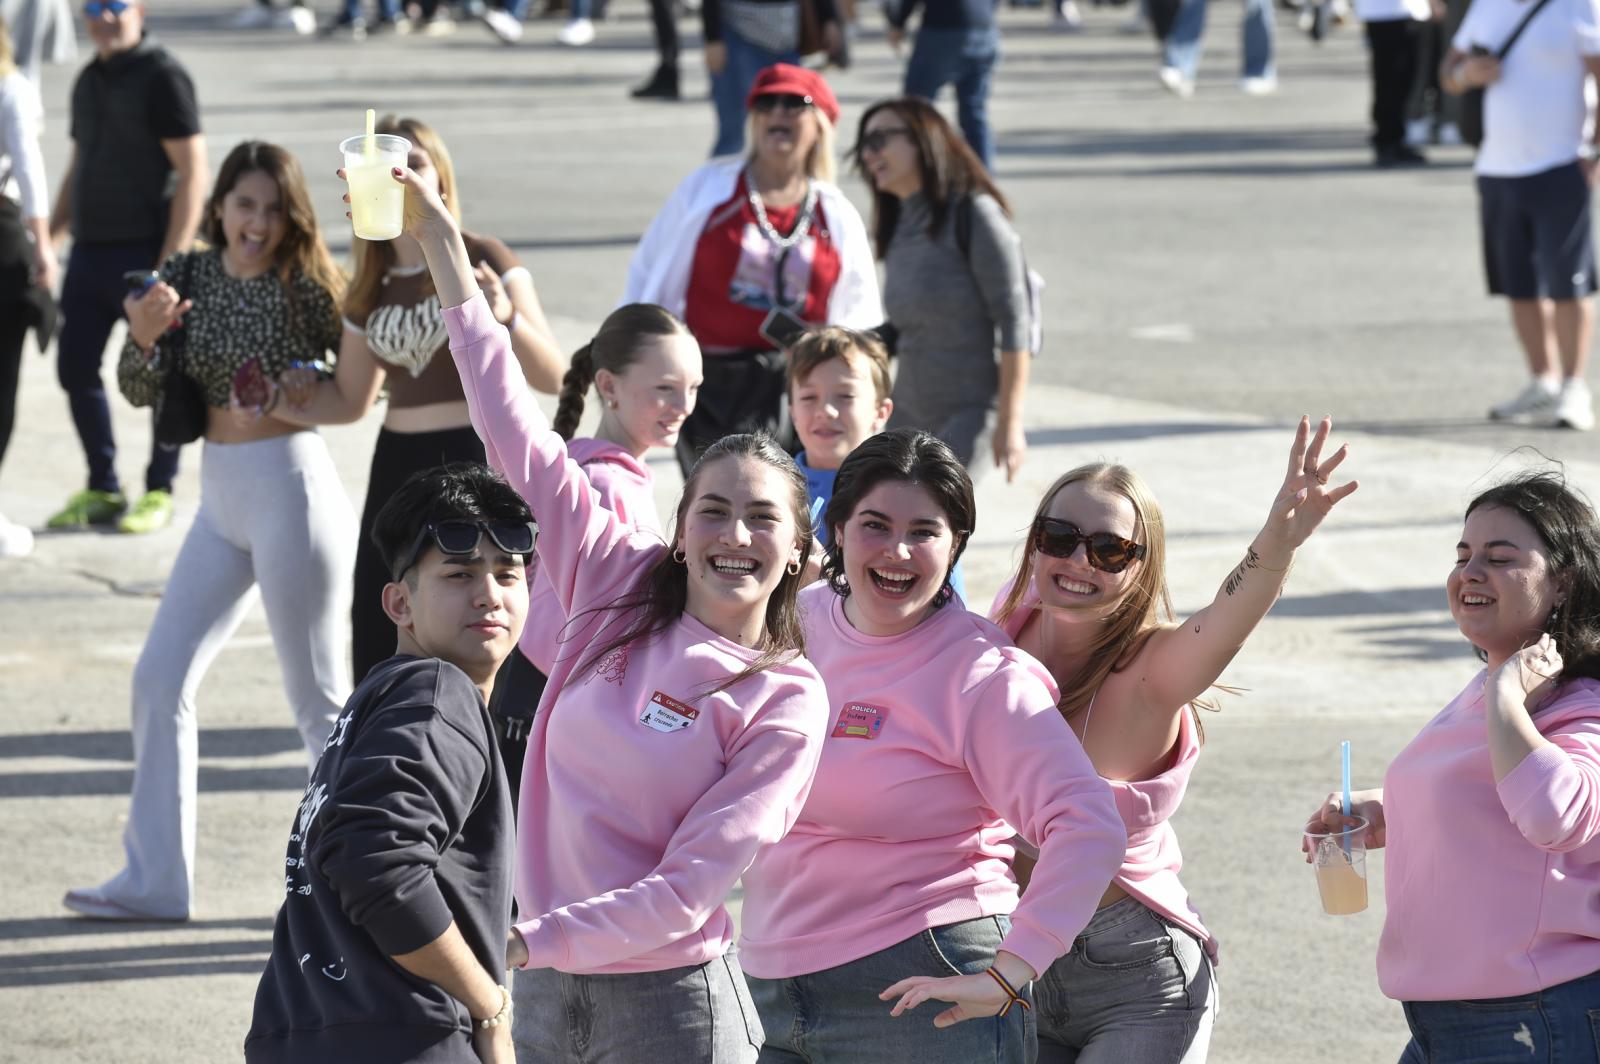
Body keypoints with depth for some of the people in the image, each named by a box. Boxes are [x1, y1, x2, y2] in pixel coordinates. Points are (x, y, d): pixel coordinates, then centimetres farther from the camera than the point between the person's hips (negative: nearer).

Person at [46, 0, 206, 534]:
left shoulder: (162, 76, -9)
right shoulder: (88, 81, 14)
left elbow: (193, 172, -13)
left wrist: (171, 261, -18)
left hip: (145, 250, -8)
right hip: (90, 250, 8)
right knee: (75, 368, 7)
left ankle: (159, 491, 12)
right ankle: (102, 490, 18)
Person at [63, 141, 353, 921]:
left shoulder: (306, 286, -9)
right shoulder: (189, 275, 4)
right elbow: (139, 391, 3)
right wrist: (145, 336, -16)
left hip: (292, 484, -6)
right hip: (220, 499, 6)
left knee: (318, 697, 0)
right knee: (159, 678, 5)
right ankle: (155, 879, 12)